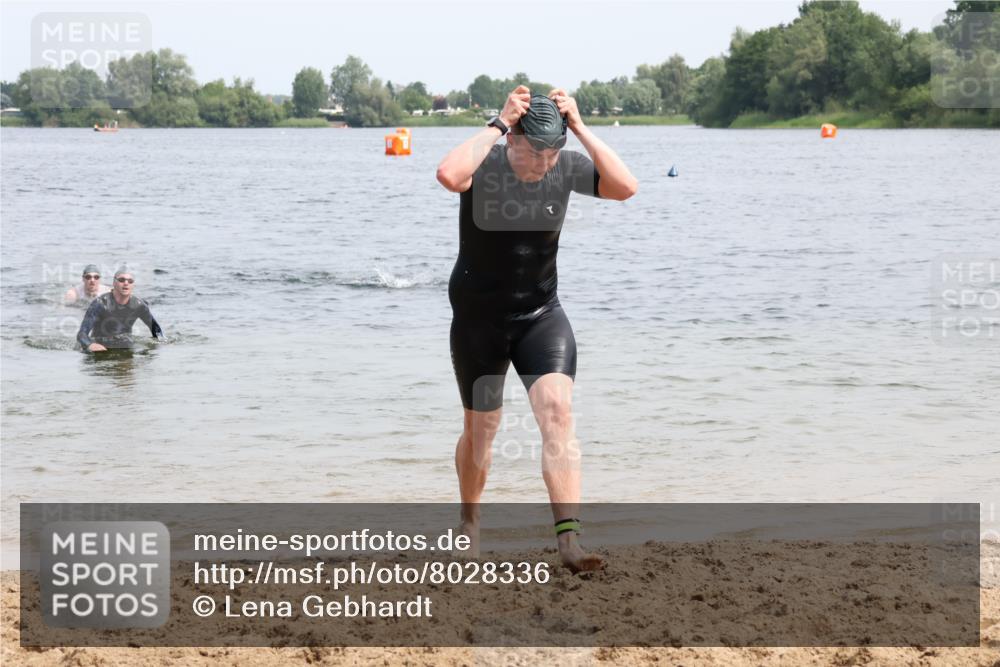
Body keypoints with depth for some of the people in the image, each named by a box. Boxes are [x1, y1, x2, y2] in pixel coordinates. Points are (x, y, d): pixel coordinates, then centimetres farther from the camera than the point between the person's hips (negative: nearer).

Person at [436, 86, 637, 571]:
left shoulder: (567, 169, -9)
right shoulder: (484, 167, -20)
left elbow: (625, 187, -23)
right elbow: (448, 175, -43)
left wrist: (580, 128, -25)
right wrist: (499, 124, -36)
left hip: (541, 317, 2)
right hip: (478, 318, -2)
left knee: (558, 413, -18)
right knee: (480, 429, 12)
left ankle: (569, 539, -25)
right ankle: (469, 523, 39)